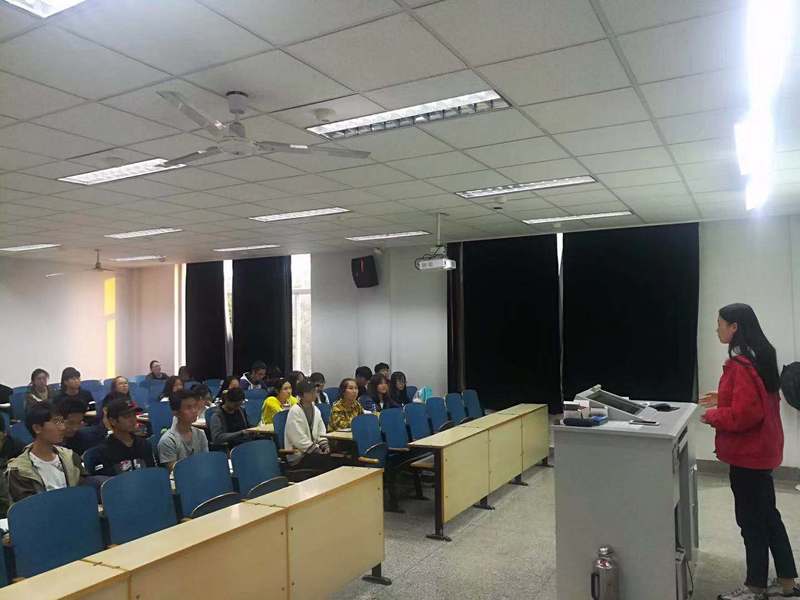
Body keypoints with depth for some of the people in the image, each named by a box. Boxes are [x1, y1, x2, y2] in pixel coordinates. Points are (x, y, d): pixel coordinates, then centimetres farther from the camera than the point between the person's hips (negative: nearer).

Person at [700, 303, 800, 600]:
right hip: (761, 448, 10)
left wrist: (713, 416, -12)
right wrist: (722, 398, 11)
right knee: (767, 516, 19)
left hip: (748, 452, -10)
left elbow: (745, 413, -26)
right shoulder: (760, 356, 8)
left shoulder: (741, 364, -24)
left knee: (751, 520, 4)